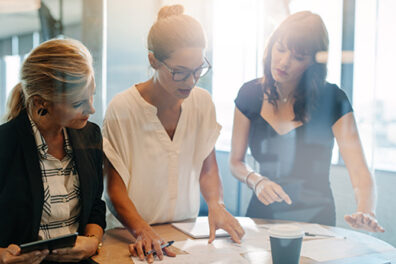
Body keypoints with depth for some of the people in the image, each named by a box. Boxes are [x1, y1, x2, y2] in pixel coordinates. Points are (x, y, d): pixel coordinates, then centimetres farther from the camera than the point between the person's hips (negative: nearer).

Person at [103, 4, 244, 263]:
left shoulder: (202, 102, 0)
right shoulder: (122, 109, -13)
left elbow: (207, 168, 8)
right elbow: (115, 188, -10)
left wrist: (216, 204, -10)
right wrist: (142, 231, -24)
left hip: (187, 232, 3)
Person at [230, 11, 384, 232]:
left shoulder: (332, 100, -8)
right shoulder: (250, 95, 0)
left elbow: (360, 172, -14)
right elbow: (236, 161, 8)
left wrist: (366, 212, -32)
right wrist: (256, 181, -12)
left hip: (314, 220, -2)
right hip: (262, 215, 2)